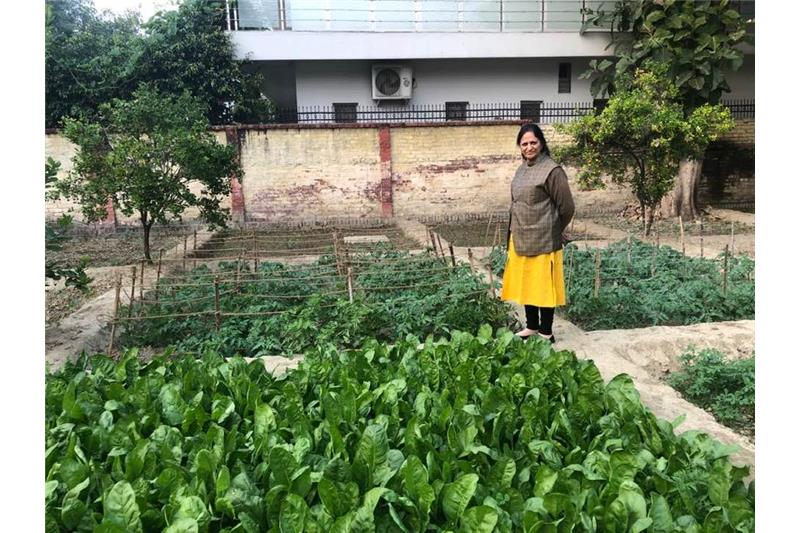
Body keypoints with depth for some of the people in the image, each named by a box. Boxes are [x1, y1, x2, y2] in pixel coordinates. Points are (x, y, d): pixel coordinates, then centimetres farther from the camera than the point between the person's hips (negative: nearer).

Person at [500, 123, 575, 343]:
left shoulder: (552, 170, -13)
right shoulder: (521, 169, 11)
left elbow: (567, 207, -11)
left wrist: (552, 232, 2)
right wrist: (513, 230, 14)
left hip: (543, 241, -7)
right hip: (520, 239, 8)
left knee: (543, 286, 2)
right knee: (525, 284, 15)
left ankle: (546, 333, 15)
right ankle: (532, 326, 30)